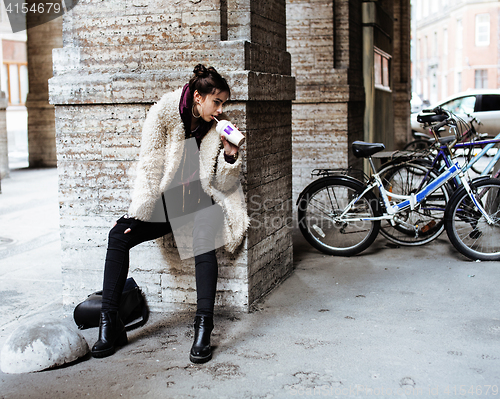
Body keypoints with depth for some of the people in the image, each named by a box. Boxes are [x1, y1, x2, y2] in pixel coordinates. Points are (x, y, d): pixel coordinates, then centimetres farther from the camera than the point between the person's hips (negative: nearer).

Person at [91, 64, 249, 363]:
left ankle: (203, 327, -34)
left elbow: (224, 185, 1)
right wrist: (140, 212, -15)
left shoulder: (216, 129, 0)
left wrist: (230, 154, -16)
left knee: (203, 238, -33)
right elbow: (149, 166, -8)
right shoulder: (163, 114, -6)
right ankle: (110, 325, -15)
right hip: (165, 201, 1)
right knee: (119, 235, -20)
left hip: (200, 202, 0)